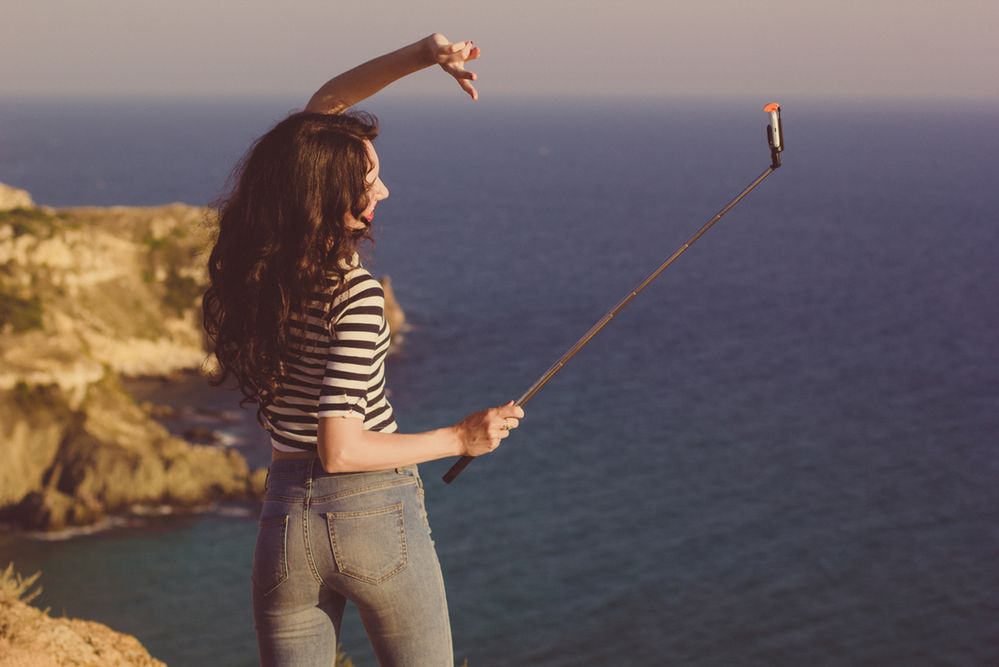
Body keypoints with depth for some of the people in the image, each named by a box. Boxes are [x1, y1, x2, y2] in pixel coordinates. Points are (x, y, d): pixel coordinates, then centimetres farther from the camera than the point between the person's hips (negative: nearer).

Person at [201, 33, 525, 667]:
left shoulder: (258, 260, 1)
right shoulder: (354, 294, -20)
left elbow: (327, 100, 10)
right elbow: (342, 450, -20)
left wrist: (421, 55, 1)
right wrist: (460, 438, -11)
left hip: (287, 517, 6)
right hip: (378, 517, -6)